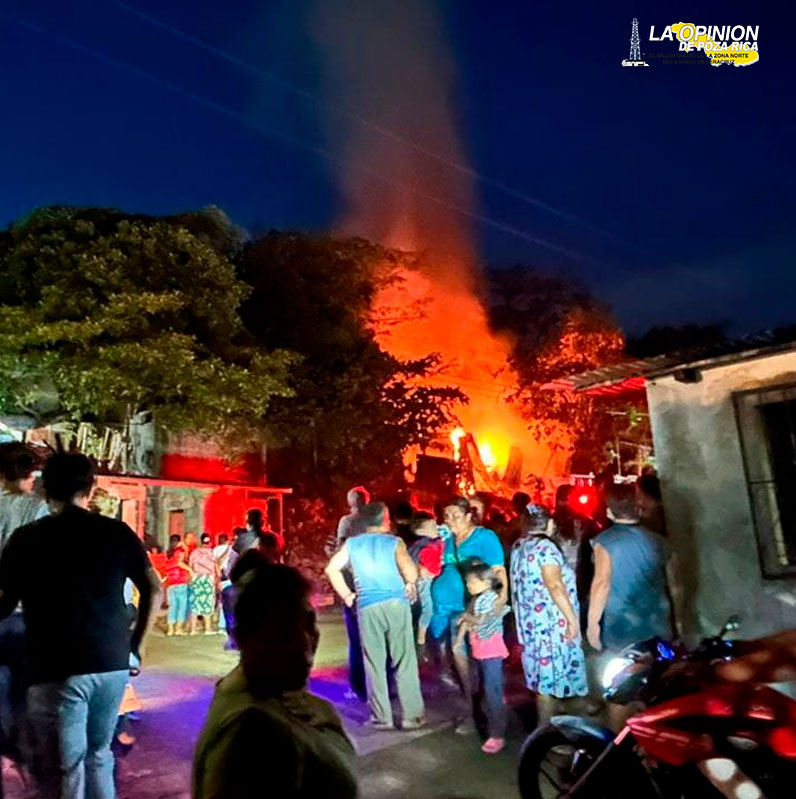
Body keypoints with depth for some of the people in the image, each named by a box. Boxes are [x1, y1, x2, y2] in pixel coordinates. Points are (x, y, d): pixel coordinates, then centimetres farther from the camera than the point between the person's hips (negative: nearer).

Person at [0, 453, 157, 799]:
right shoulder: (118, 532, 3)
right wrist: (136, 642, 13)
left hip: (56, 669, -3)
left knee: (62, 770, 8)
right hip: (113, 663, 3)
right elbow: (152, 589, 4)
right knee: (99, 755, 22)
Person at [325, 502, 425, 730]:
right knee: (405, 662, 6)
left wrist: (346, 595, 9)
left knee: (374, 664, 10)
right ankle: (412, 715, 10)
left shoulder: (352, 544, 11)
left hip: (367, 607, 2)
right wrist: (410, 586, 6)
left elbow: (331, 569, 4)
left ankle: (382, 717, 14)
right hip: (396, 603, -1)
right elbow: (410, 569, -13)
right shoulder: (395, 542, 4)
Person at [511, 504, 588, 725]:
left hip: (530, 621, 8)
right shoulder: (544, 546, -17)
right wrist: (572, 618, -18)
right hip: (550, 621, -8)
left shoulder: (518, 547, 10)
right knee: (550, 675, 1)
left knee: (542, 674, 18)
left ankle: (545, 723, 29)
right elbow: (555, 586, -23)